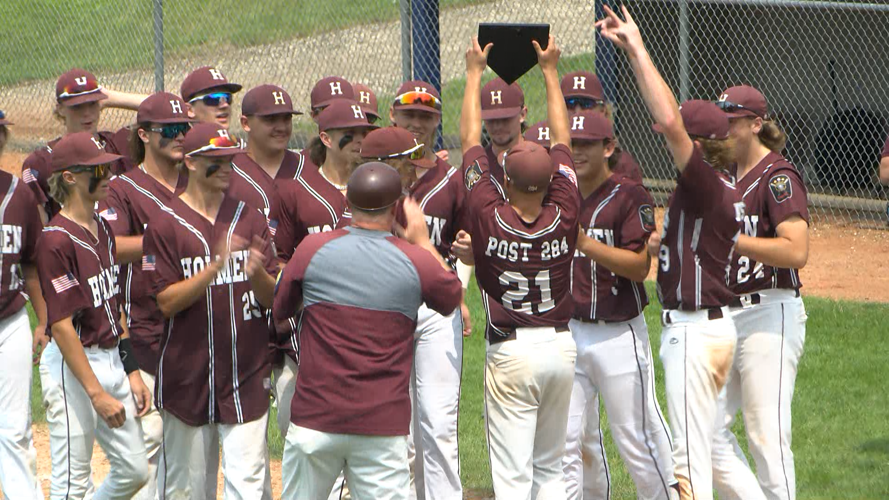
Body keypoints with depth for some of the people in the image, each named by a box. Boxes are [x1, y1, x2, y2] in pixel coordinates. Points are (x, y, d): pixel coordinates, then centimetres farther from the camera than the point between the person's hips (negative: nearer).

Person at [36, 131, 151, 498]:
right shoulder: (56, 240, -18)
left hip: (112, 361, 9)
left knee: (134, 470, 12)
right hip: (72, 368, -9)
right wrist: (97, 393, -21)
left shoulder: (103, 230, 10)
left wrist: (132, 371, 12)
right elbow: (62, 325, -20)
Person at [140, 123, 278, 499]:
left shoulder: (249, 218, 8)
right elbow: (167, 302, -9)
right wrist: (216, 265, -22)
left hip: (247, 374, 2)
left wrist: (258, 273, -18)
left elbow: (272, 297, 6)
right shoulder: (165, 225, -2)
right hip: (187, 376, -2)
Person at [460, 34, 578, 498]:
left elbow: (469, 141, -1)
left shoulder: (488, 217, -13)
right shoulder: (564, 215, -5)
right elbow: (562, 142, 8)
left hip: (511, 351, -4)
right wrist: (550, 71, 18)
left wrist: (474, 73, 10)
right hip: (561, 345, 4)